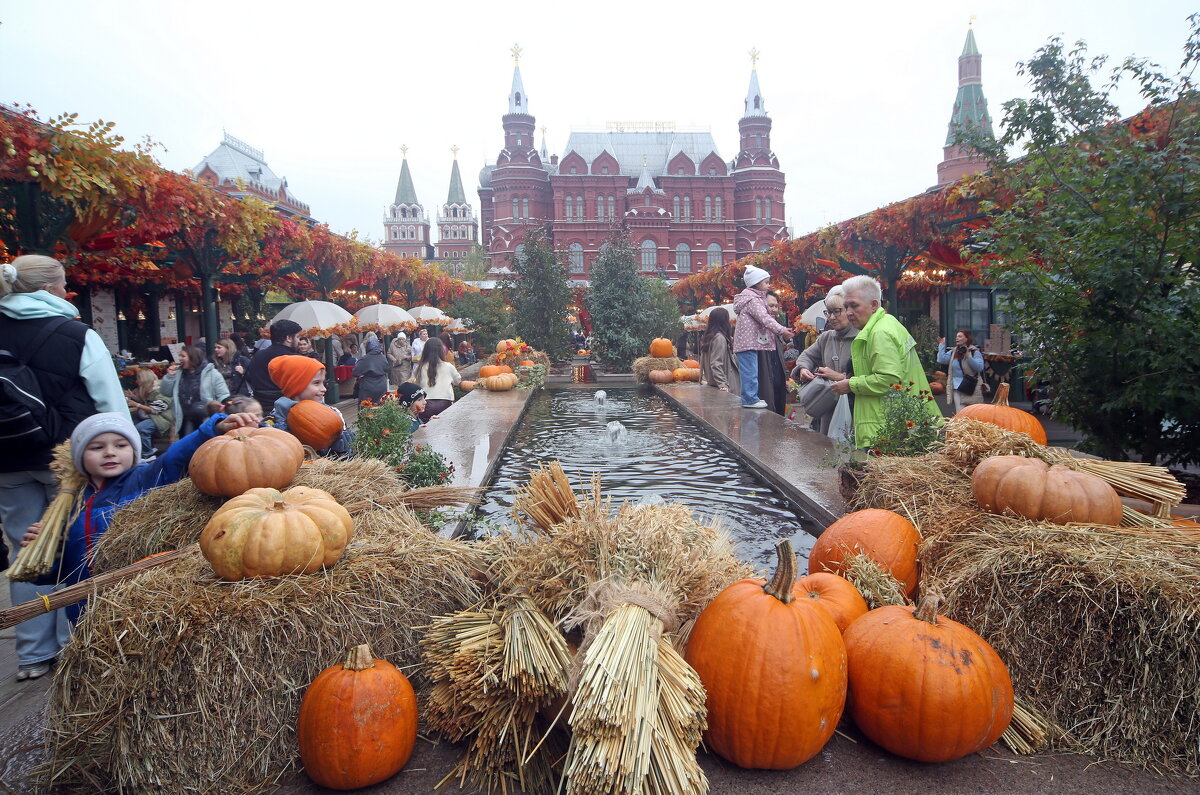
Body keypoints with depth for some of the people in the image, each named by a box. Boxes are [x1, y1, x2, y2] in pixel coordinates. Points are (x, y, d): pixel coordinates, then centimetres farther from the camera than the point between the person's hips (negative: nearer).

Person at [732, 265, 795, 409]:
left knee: (750, 372, 13)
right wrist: (781, 331, -24)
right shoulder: (752, 300, -13)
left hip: (750, 342, 11)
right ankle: (750, 399, -5)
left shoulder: (754, 297, 20)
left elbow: (763, 319, 22)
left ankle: (751, 397, 18)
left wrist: (783, 330, 18)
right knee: (750, 372, -8)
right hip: (748, 342, -11)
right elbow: (764, 318, -22)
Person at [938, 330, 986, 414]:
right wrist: (942, 345, 1)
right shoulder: (953, 352, 10)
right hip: (957, 388, 4)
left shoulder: (974, 352, -4)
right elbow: (942, 360, -4)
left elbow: (979, 368, -16)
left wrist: (968, 357, -25)